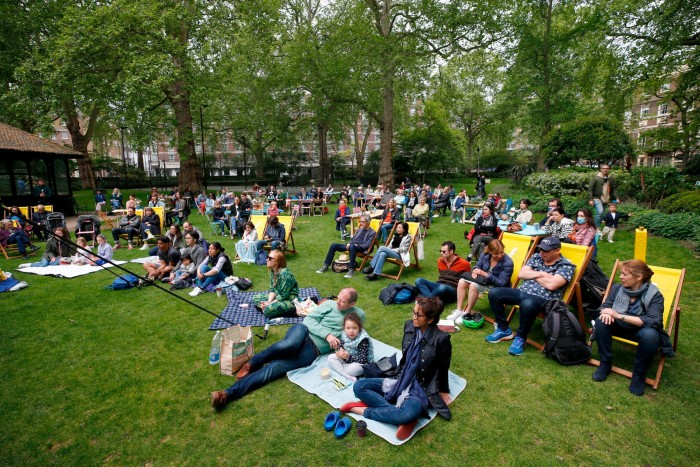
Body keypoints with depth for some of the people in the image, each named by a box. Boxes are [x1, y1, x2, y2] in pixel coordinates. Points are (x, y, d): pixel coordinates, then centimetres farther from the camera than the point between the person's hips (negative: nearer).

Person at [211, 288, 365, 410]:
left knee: (275, 367, -21)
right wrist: (327, 334, -12)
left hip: (313, 350, 0)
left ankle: (228, 394, -27)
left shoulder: (358, 315, 12)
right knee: (290, 344, -39)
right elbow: (309, 319, 2)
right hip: (304, 331, 0)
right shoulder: (330, 304, 10)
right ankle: (253, 363, -12)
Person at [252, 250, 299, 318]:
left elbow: (283, 295, -24)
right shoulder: (272, 271, 1)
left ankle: (293, 309, -12)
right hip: (278, 295, 9)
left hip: (290, 300, -9)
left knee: (268, 310, -30)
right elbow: (272, 289, 4)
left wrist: (269, 304, -18)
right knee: (256, 298, 8)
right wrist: (269, 301, -12)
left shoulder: (284, 273, -26)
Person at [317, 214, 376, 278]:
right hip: (351, 245, 8)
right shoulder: (359, 229, 24)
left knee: (352, 247, -43)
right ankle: (325, 266, -3)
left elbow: (367, 245, -9)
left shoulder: (372, 233, 2)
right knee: (333, 245, -7)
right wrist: (348, 243, 0)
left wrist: (356, 245, -19)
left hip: (361, 248, -7)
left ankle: (351, 270, -44)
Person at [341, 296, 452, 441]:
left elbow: (443, 368, -5)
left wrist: (443, 391, 7)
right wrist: (400, 378, 16)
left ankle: (363, 410, -18)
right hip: (401, 381, 6)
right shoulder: (409, 326, -4)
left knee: (410, 414, -39)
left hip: (421, 389, -5)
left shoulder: (441, 338, -21)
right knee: (359, 387, -9)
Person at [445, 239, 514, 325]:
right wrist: (475, 271, -18)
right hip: (484, 280, 6)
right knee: (462, 282, -14)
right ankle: (459, 310, -9)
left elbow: (501, 283, -24)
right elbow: (478, 266, 7)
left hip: (497, 286, -6)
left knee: (474, 285, -30)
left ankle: (467, 313, -15)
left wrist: (485, 274, -31)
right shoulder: (485, 254, -9)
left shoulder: (508, 263, -24)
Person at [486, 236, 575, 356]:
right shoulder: (536, 257, 15)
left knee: (527, 304, -41)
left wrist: (532, 275, -2)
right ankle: (503, 329, 4)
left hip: (544, 299, -6)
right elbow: (521, 274, 5)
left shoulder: (566, 266, -3)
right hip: (522, 292, 7)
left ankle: (520, 337, -14)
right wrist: (541, 274, -7)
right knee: (494, 293, -13)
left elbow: (551, 285, -18)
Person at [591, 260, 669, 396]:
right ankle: (605, 363, -10)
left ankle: (639, 374, -13)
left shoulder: (654, 295, -18)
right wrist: (606, 312, -30)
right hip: (621, 327, 3)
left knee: (650, 334, -37)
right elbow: (604, 306, -3)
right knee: (601, 321, -27)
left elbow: (654, 321, -30)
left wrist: (619, 315, -36)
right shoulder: (617, 288, -9)